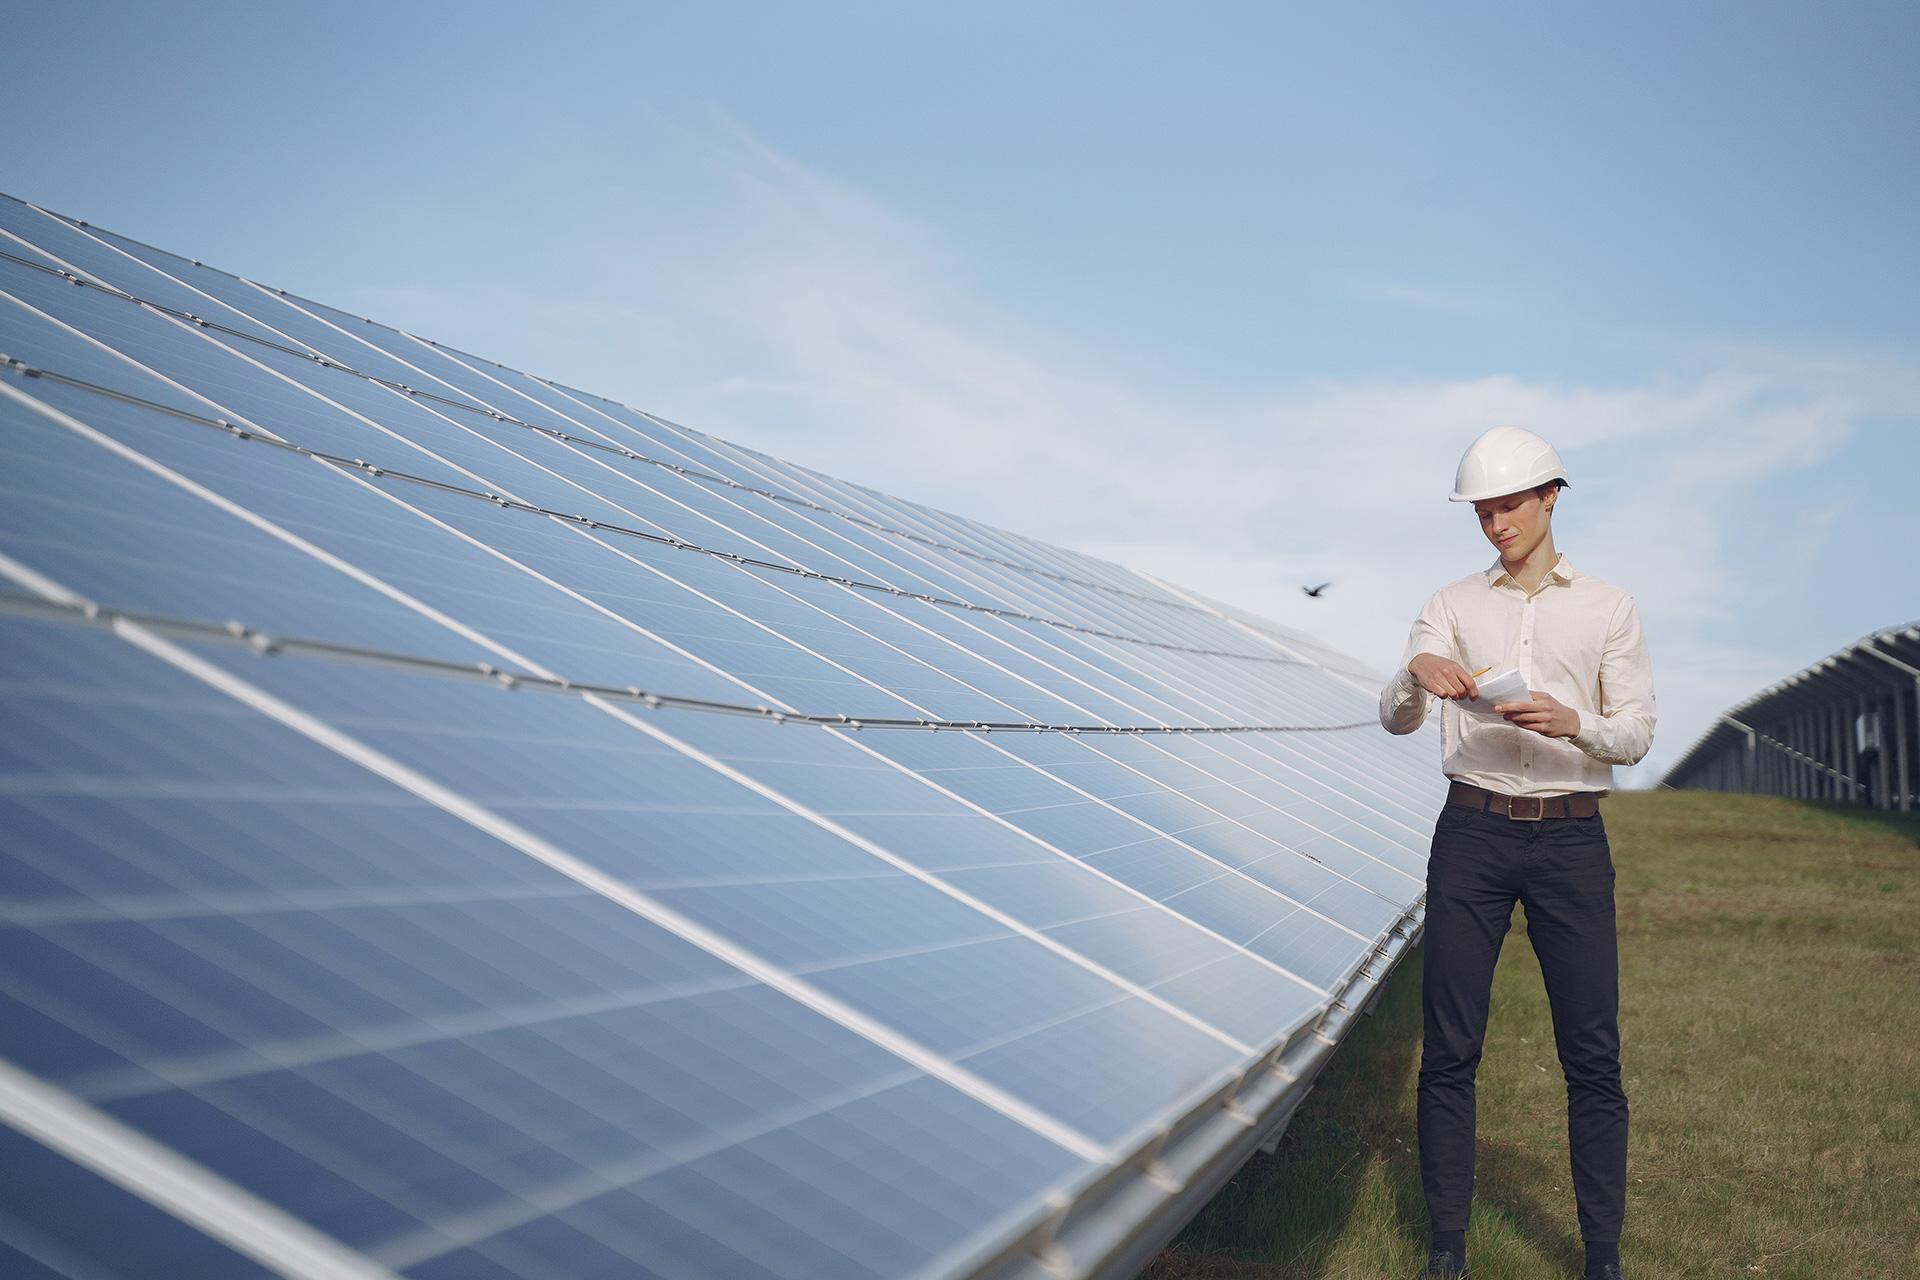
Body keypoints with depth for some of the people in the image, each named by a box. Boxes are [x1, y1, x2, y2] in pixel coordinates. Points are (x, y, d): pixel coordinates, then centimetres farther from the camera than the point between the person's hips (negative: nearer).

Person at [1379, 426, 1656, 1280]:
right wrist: (1417, 673, -22)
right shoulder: (1453, 604, 9)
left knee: (1592, 1053, -1)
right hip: (1472, 834, 1)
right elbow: (1395, 720, 1)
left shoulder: (1608, 608, 7)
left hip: (1571, 837, -1)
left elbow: (1637, 735, 3)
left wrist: (1572, 723, -18)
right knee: (1449, 1047, 1)